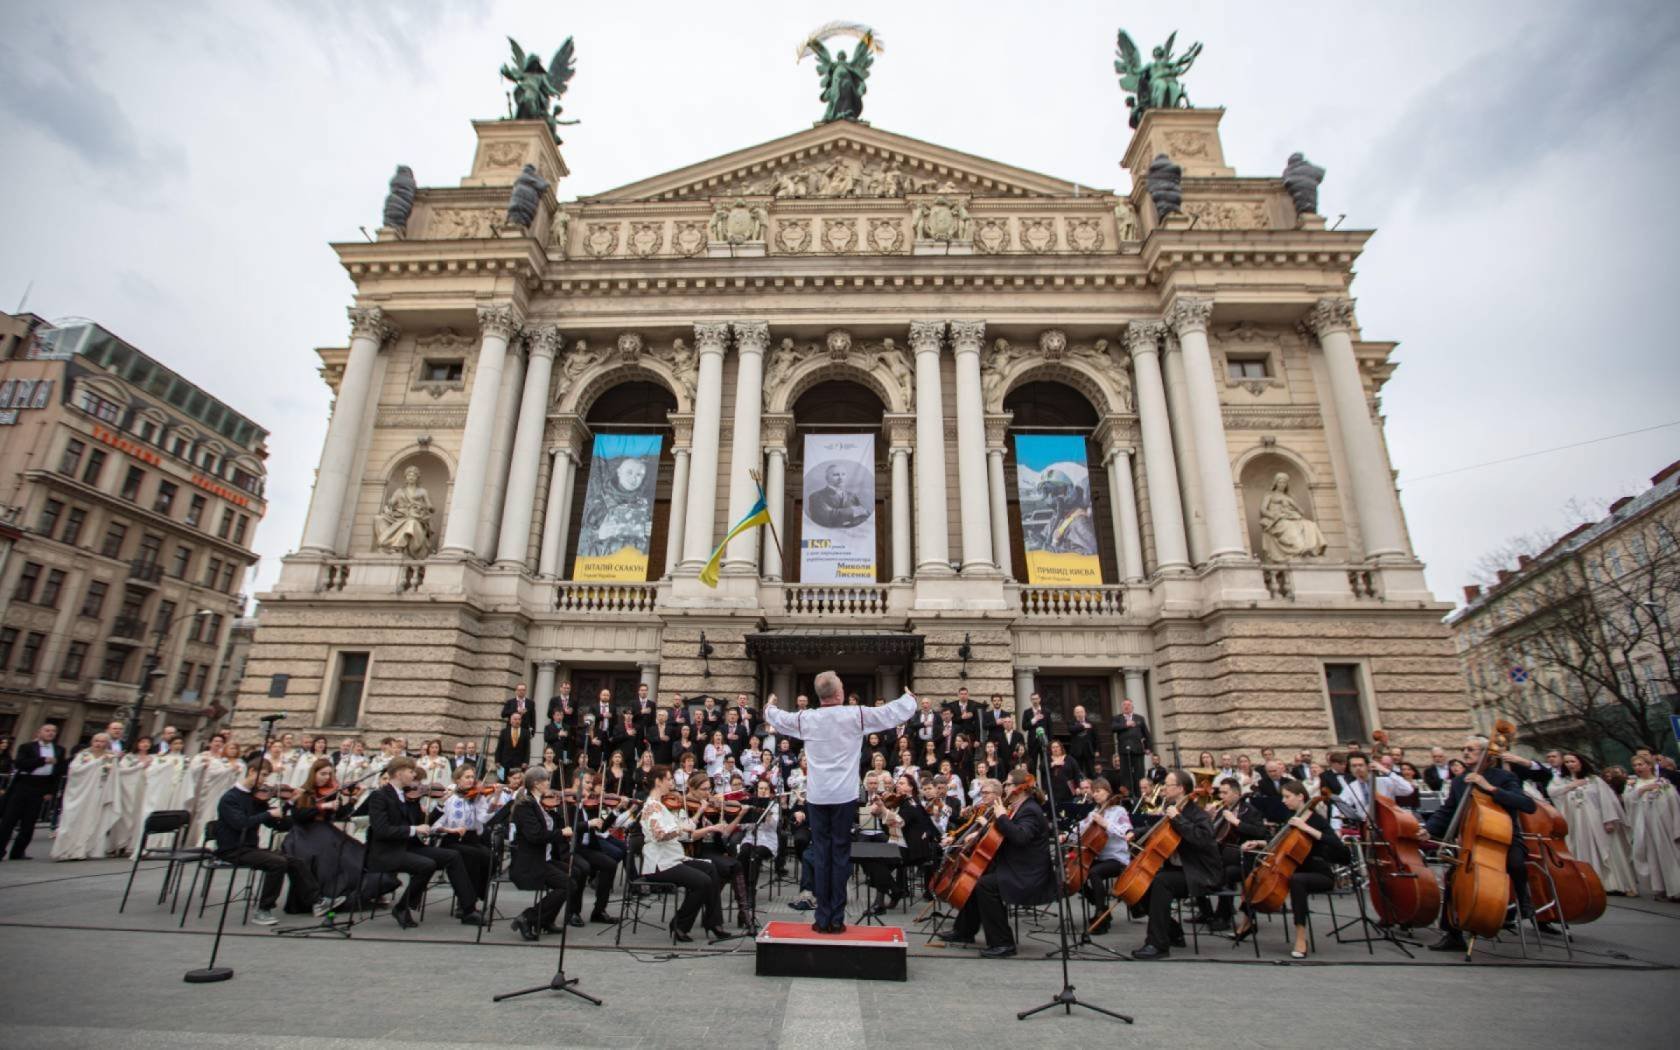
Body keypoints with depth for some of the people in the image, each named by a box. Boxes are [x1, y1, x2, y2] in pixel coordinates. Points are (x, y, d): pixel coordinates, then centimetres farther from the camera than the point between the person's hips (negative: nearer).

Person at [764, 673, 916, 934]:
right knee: (840, 855, 5)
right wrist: (909, 697, 21)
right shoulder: (856, 715, -8)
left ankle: (822, 918, 12)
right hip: (844, 796, -2)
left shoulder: (805, 719, 0)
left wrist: (769, 707, 44)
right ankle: (837, 919, 10)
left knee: (820, 855, 8)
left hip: (817, 796, 2)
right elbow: (896, 712, 0)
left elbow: (777, 719, 21)